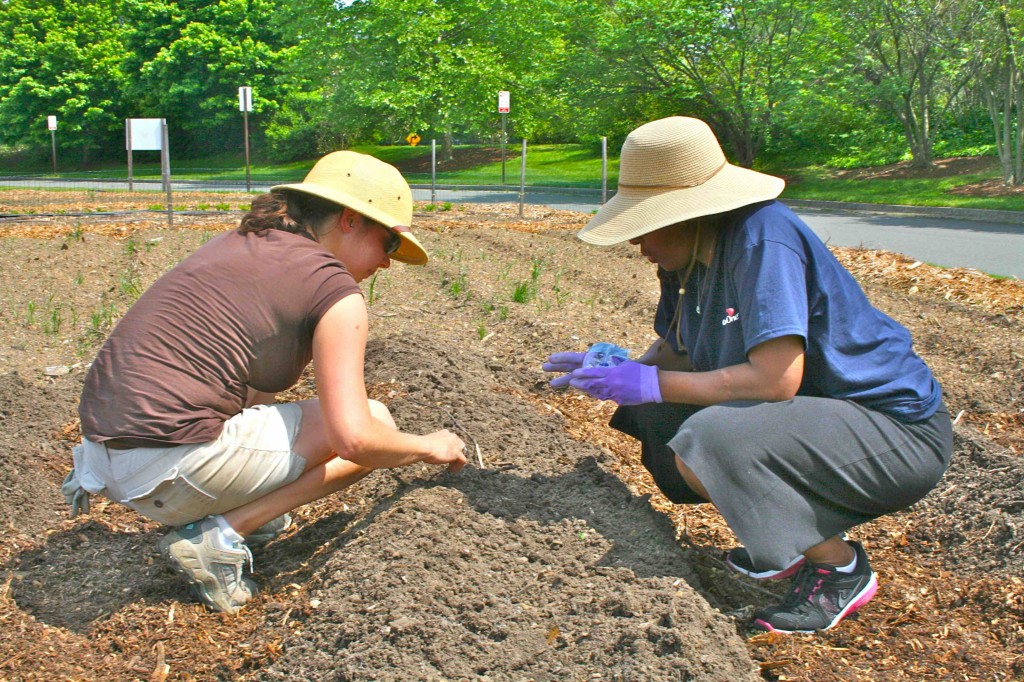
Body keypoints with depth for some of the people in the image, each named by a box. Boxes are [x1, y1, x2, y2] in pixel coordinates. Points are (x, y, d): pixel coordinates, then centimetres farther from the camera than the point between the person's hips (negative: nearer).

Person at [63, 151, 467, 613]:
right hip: (168, 468, -9)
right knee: (375, 422, 2)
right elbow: (354, 438, -15)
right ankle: (218, 537, -5)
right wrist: (429, 447, 5)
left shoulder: (234, 245, 17)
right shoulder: (334, 287, -8)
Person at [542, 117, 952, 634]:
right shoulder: (688, 254, 2)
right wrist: (618, 370, -7)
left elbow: (777, 378, -31)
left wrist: (652, 383, -22)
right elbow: (675, 349, 14)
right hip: (820, 414, 9)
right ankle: (794, 539, 14)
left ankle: (840, 567, -5)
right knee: (652, 415, 3)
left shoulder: (762, 239, -25)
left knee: (705, 441, -30)